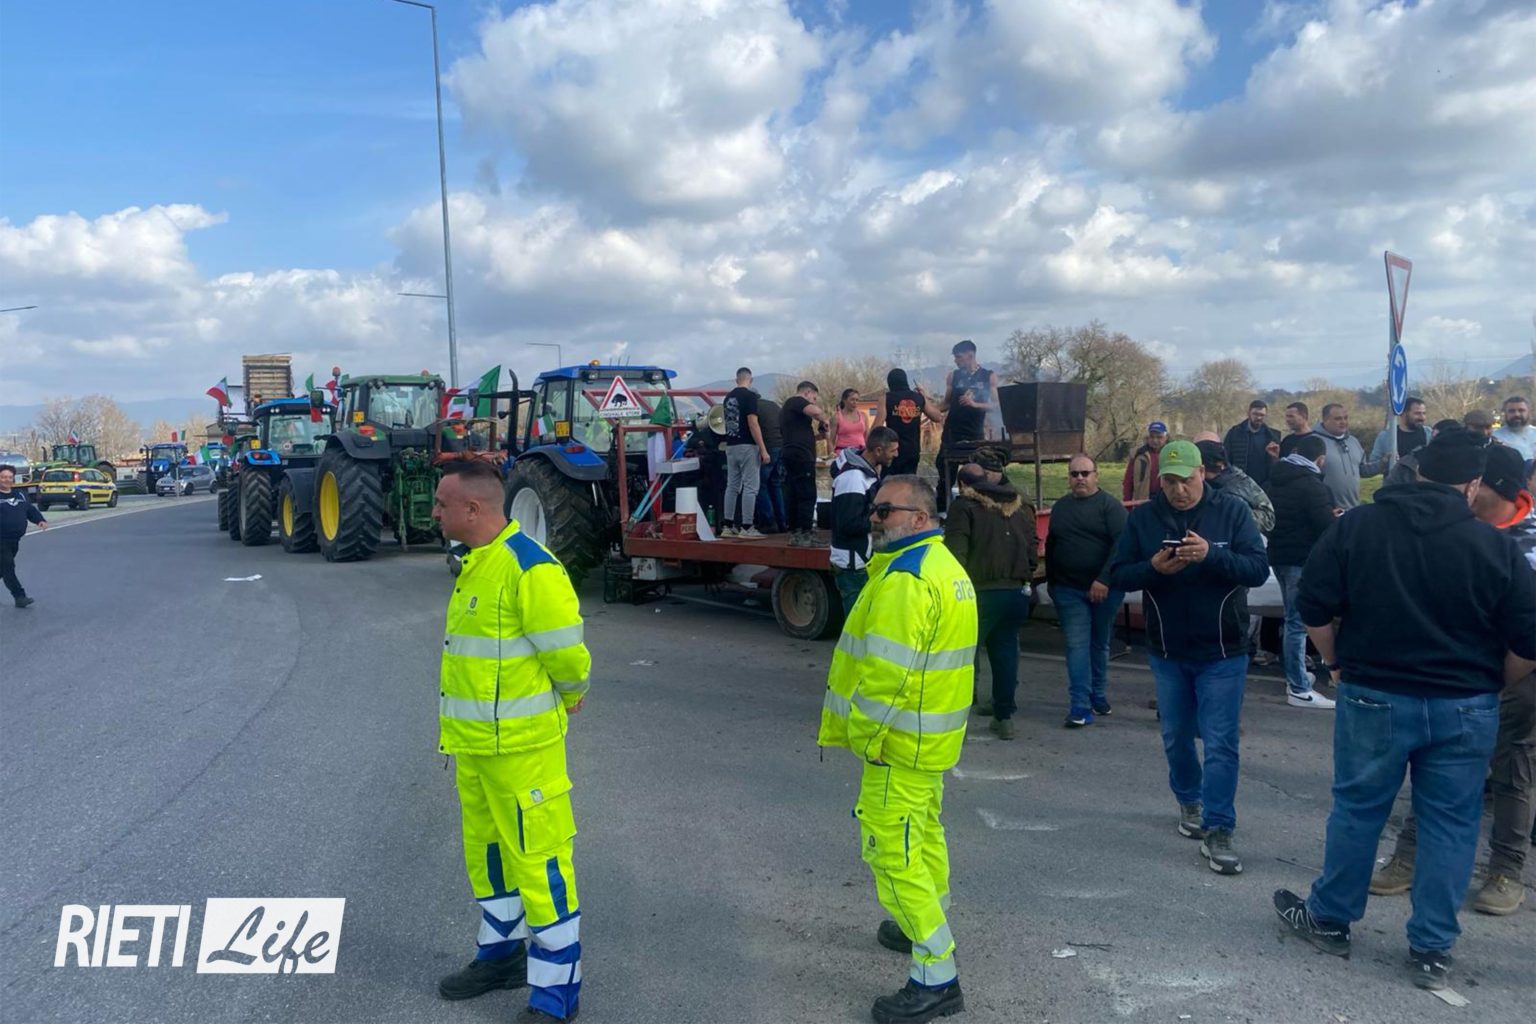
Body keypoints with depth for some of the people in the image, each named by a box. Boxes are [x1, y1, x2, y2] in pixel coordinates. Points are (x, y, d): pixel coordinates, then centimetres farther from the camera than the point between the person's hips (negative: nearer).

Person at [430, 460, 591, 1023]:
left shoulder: (529, 567, -21)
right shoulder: (476, 564, 9)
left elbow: (567, 655, -19)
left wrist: (567, 699, -1)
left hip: (521, 745, -10)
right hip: (474, 743, 10)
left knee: (538, 859, 1)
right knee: (487, 849, 22)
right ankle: (501, 953, 42)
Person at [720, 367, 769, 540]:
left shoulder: (728, 397, 12)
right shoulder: (750, 396, -11)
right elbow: (753, 424, -17)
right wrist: (763, 450, -16)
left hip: (731, 446, 8)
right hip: (747, 446, -8)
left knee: (732, 486, 12)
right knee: (750, 487, -4)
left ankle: (727, 526, 14)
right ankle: (746, 528, -5)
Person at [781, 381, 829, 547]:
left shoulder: (787, 407, 25)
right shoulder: (797, 401, -5)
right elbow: (816, 412, -23)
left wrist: (816, 436, 20)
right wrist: (824, 421, -4)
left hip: (791, 455, 10)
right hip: (801, 456, -10)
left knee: (793, 496, 9)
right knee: (807, 496, -10)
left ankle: (794, 534, 12)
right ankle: (805, 534, -11)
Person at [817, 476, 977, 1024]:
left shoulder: (905, 578, -23)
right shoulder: (947, 567, 10)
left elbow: (887, 671, -28)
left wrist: (864, 734, -16)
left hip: (900, 741, -11)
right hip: (933, 735, 11)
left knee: (893, 850, -4)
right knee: (924, 832, 24)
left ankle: (936, 977, 1)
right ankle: (927, 926, 42)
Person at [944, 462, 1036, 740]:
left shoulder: (964, 507, -4)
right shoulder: (1022, 508, 16)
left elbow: (955, 552, -13)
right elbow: (1032, 550, 17)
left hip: (983, 593, -6)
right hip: (1017, 593, 6)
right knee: (1006, 654, 13)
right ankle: (1004, 717, 18)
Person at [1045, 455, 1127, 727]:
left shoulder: (1110, 505, -5)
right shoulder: (1060, 507, 11)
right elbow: (1050, 547, 19)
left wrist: (1104, 580, -22)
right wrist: (1050, 582, 17)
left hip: (1103, 589, -3)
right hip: (1069, 591, 3)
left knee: (1100, 644, 12)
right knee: (1077, 645, -5)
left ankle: (1098, 696, 28)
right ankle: (1080, 706, -7)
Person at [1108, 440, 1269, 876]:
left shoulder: (1232, 511, -8)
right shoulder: (1142, 517, -3)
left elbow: (1259, 569, -16)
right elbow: (1118, 575, -3)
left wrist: (1211, 554, -33)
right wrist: (1153, 568, -24)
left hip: (1222, 652, -3)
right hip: (1167, 651, 3)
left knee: (1220, 744, -3)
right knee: (1176, 736, 18)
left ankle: (1218, 832, 3)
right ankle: (1189, 801, 41)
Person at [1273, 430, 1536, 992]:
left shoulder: (1357, 526, -6)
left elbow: (1314, 608, -6)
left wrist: (1335, 662, 10)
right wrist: (1490, 683, 12)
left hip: (1374, 698, 0)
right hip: (1465, 709, 0)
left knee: (1357, 810, 13)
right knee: (1450, 824, 12)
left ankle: (1329, 919, 28)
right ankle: (1432, 950, 22)